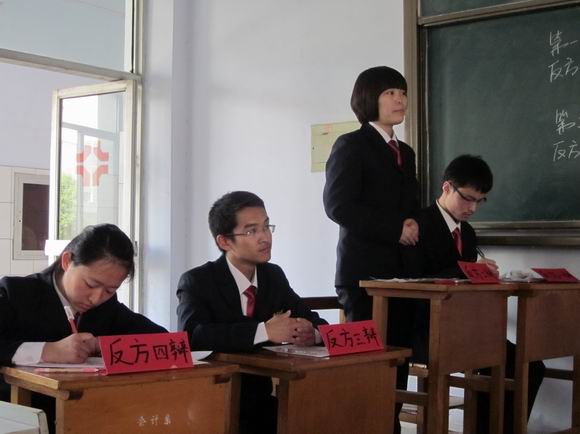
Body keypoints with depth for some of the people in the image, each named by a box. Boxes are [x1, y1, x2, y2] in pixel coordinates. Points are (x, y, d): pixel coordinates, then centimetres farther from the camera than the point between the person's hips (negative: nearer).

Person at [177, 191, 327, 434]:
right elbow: (192, 336, -25)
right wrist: (264, 331, -29)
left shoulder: (274, 276, 9)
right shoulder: (197, 281, -8)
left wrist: (312, 333, -16)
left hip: (262, 401, 5)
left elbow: (316, 322, 9)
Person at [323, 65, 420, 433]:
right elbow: (338, 205, -13)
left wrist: (413, 225, 0)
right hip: (365, 272, -7)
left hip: (402, 272, 7)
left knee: (397, 364, 5)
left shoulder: (405, 152, 21)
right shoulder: (351, 145, -2)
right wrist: (395, 229, -13)